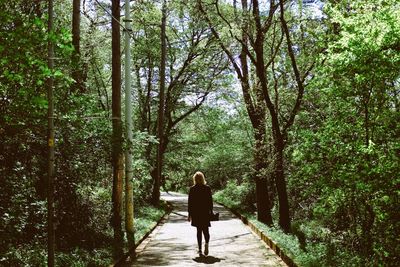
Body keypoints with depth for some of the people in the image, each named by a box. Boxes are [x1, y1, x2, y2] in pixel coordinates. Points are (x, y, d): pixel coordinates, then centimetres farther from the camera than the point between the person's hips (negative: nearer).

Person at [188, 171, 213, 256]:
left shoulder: (192, 189, -3)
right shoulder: (207, 188, -3)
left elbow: (190, 202, -2)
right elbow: (210, 201, -1)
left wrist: (189, 214, 4)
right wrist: (211, 212, 7)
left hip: (195, 212, 0)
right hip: (205, 212, 0)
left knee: (199, 230, 10)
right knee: (205, 229, 9)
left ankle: (200, 250, 8)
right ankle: (206, 243, -19)